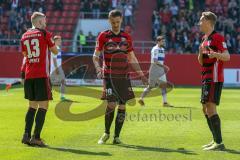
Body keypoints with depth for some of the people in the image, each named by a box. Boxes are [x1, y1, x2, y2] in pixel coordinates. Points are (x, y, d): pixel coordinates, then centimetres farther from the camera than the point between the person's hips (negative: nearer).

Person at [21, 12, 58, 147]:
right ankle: (36, 137, -9)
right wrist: (56, 43, 27)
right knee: (43, 106, -2)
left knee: (33, 106, 15)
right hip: (42, 75, -6)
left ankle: (26, 135, 6)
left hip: (29, 75, 6)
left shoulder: (25, 36, 11)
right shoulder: (45, 34, -4)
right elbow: (55, 51, 7)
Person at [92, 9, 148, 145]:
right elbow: (95, 56, 3)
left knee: (122, 106, -1)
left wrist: (141, 74, 9)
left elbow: (132, 58, 16)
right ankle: (106, 133, 8)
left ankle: (117, 136, 8)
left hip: (123, 76, 3)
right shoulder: (103, 36, 2)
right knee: (111, 104, -13)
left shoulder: (126, 37, 10)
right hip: (109, 76, -3)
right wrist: (98, 68, -15)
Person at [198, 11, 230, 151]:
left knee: (210, 108, -14)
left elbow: (227, 56, -19)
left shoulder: (217, 37, -10)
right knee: (206, 109, 12)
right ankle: (216, 140, 19)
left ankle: (219, 143, -14)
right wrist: (201, 52, 0)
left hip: (214, 79, -10)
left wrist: (216, 54, -38)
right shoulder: (205, 39, 18)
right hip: (206, 78, 10)